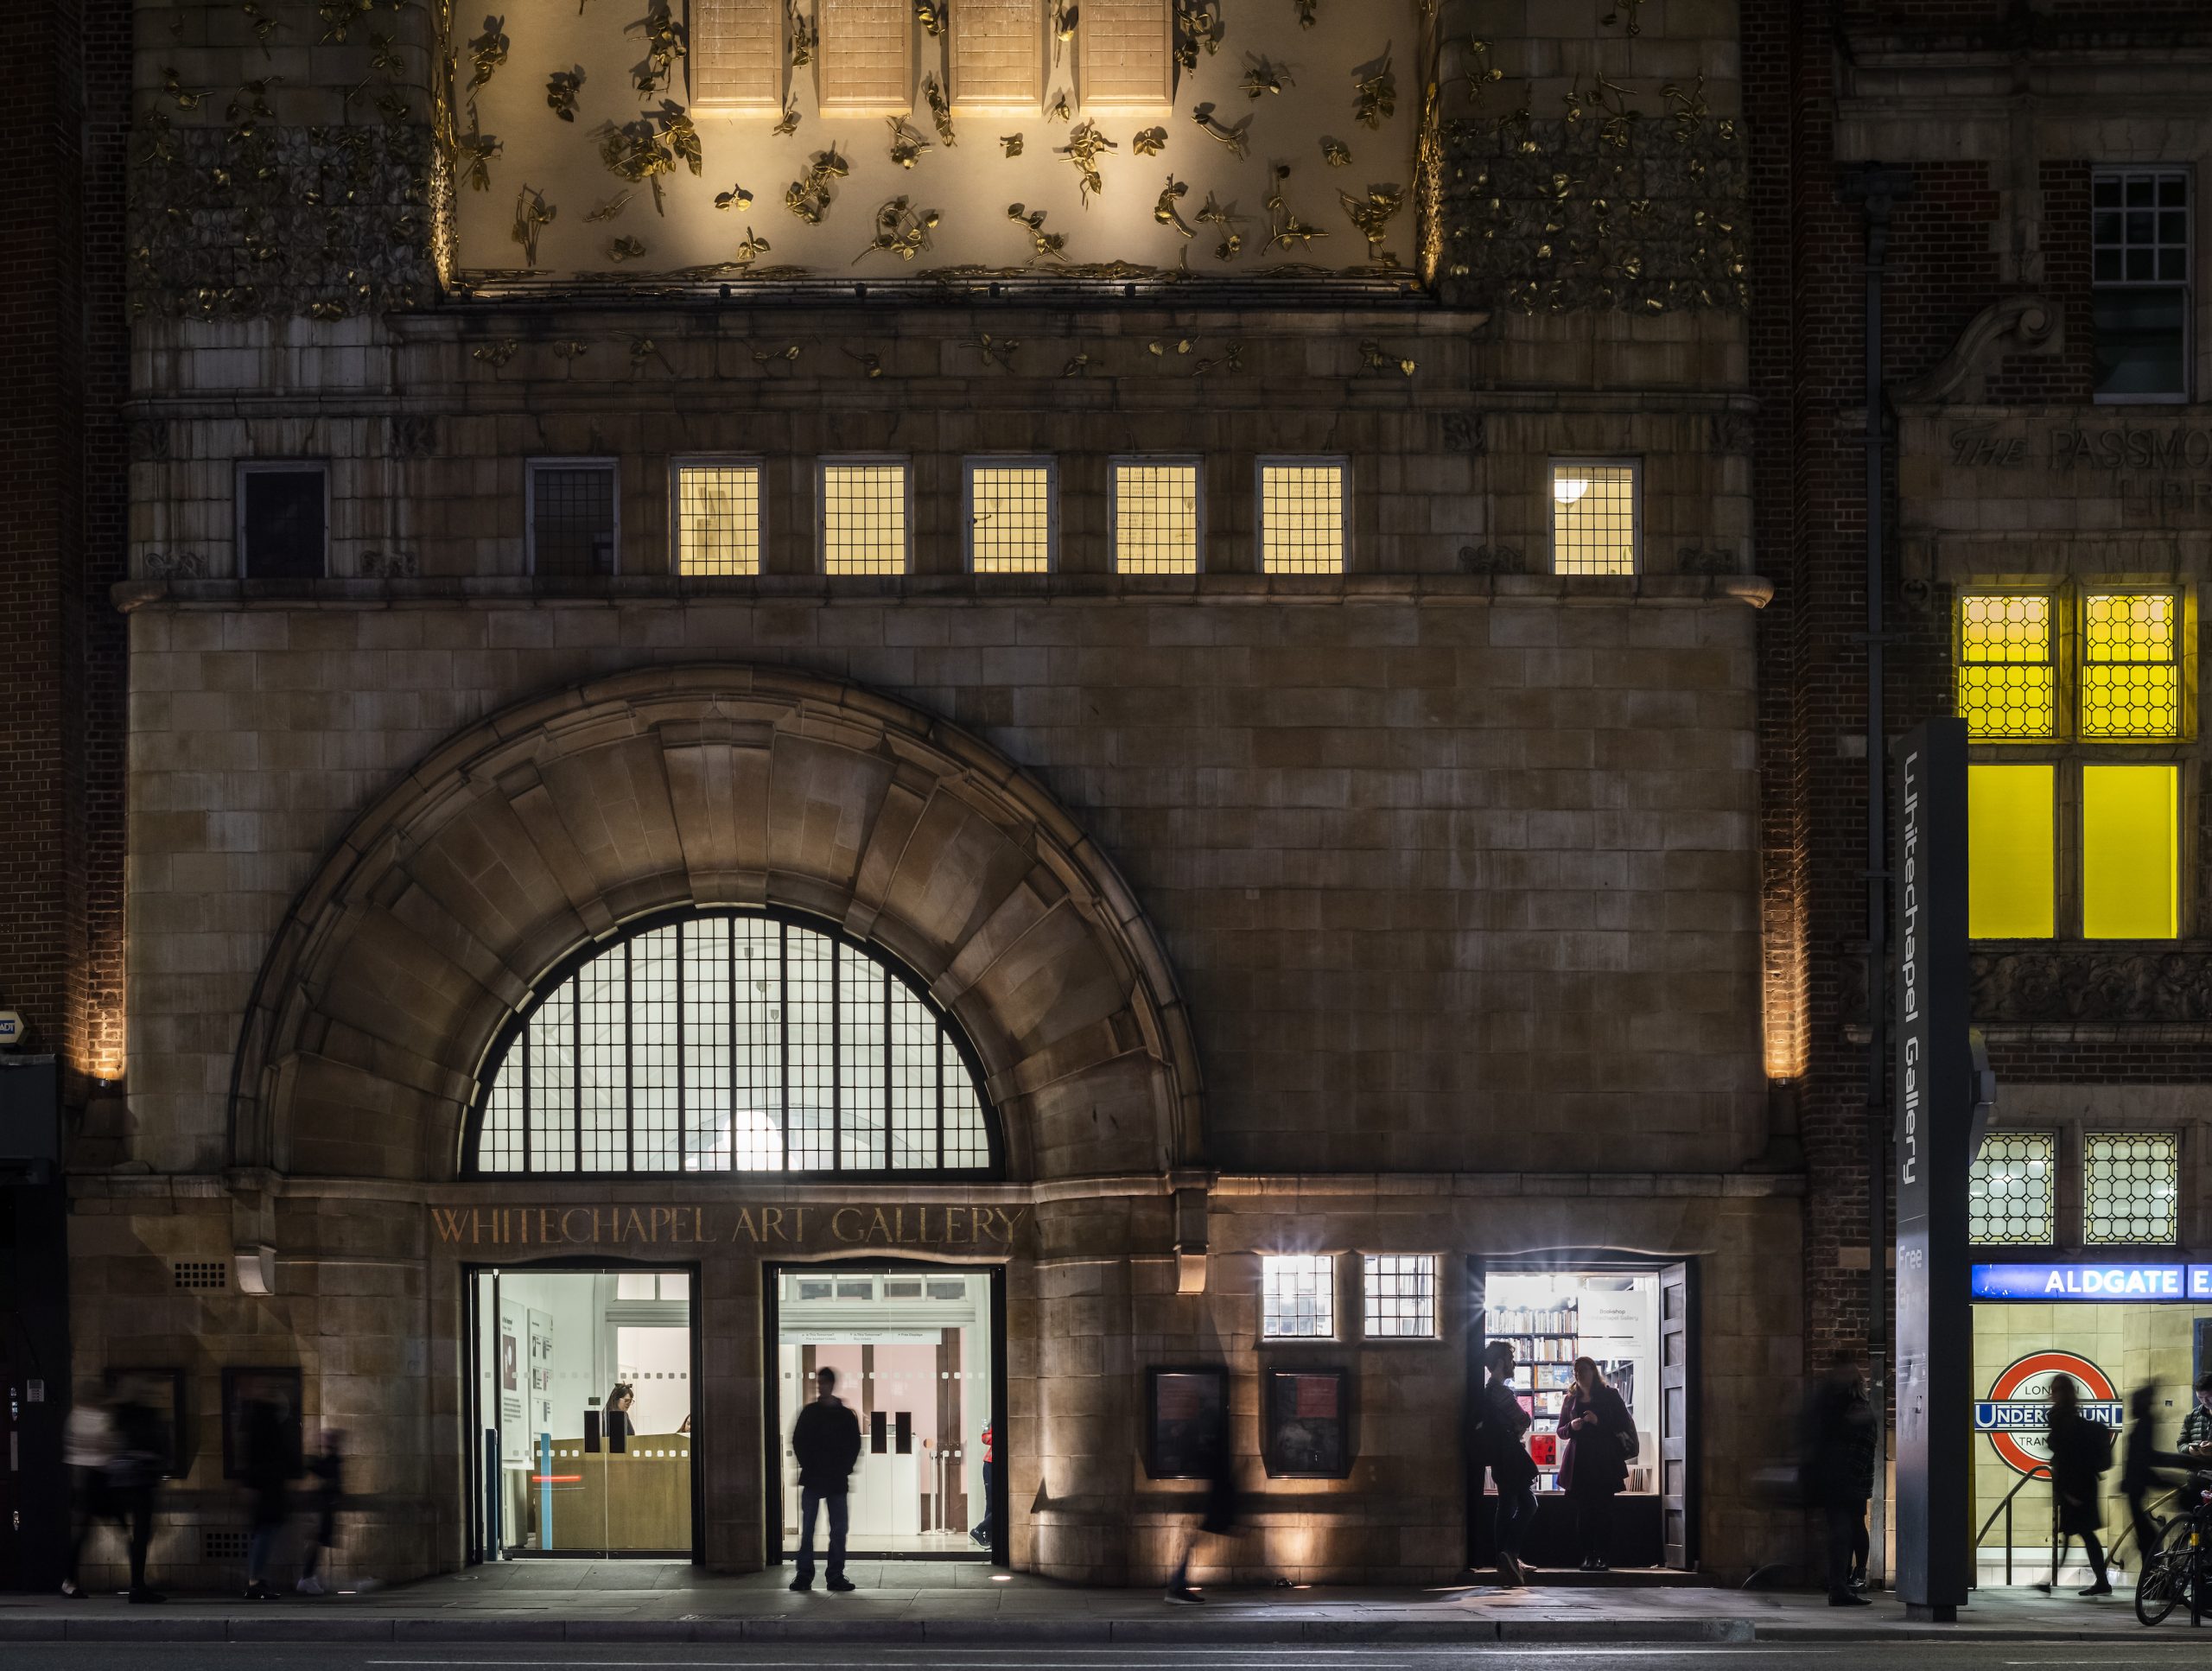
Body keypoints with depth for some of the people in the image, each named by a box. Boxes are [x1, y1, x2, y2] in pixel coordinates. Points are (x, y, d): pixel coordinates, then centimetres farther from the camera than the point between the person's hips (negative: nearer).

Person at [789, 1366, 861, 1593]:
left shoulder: (847, 1416, 6)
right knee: (807, 1529, -2)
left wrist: (845, 1469, -4)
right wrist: (807, 1465, -5)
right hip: (812, 1480, 0)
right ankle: (804, 1575, 1)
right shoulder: (809, 1412, 6)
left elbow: (854, 1446, 7)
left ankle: (836, 1576, 4)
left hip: (837, 1481, 0)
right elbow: (798, 1441, 5)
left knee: (838, 1531, -1)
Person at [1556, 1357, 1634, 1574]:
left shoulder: (1609, 1396, 6)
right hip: (1579, 1461, 2)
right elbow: (1561, 1431, 17)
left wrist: (1599, 1422, -13)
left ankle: (1601, 1556, -4)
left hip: (1604, 1461, -2)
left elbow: (1622, 1425, 1)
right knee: (1583, 1510, -4)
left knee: (1603, 1509, -7)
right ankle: (1587, 1556, -2)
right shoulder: (1571, 1399, 14)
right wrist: (1571, 1427, -6)